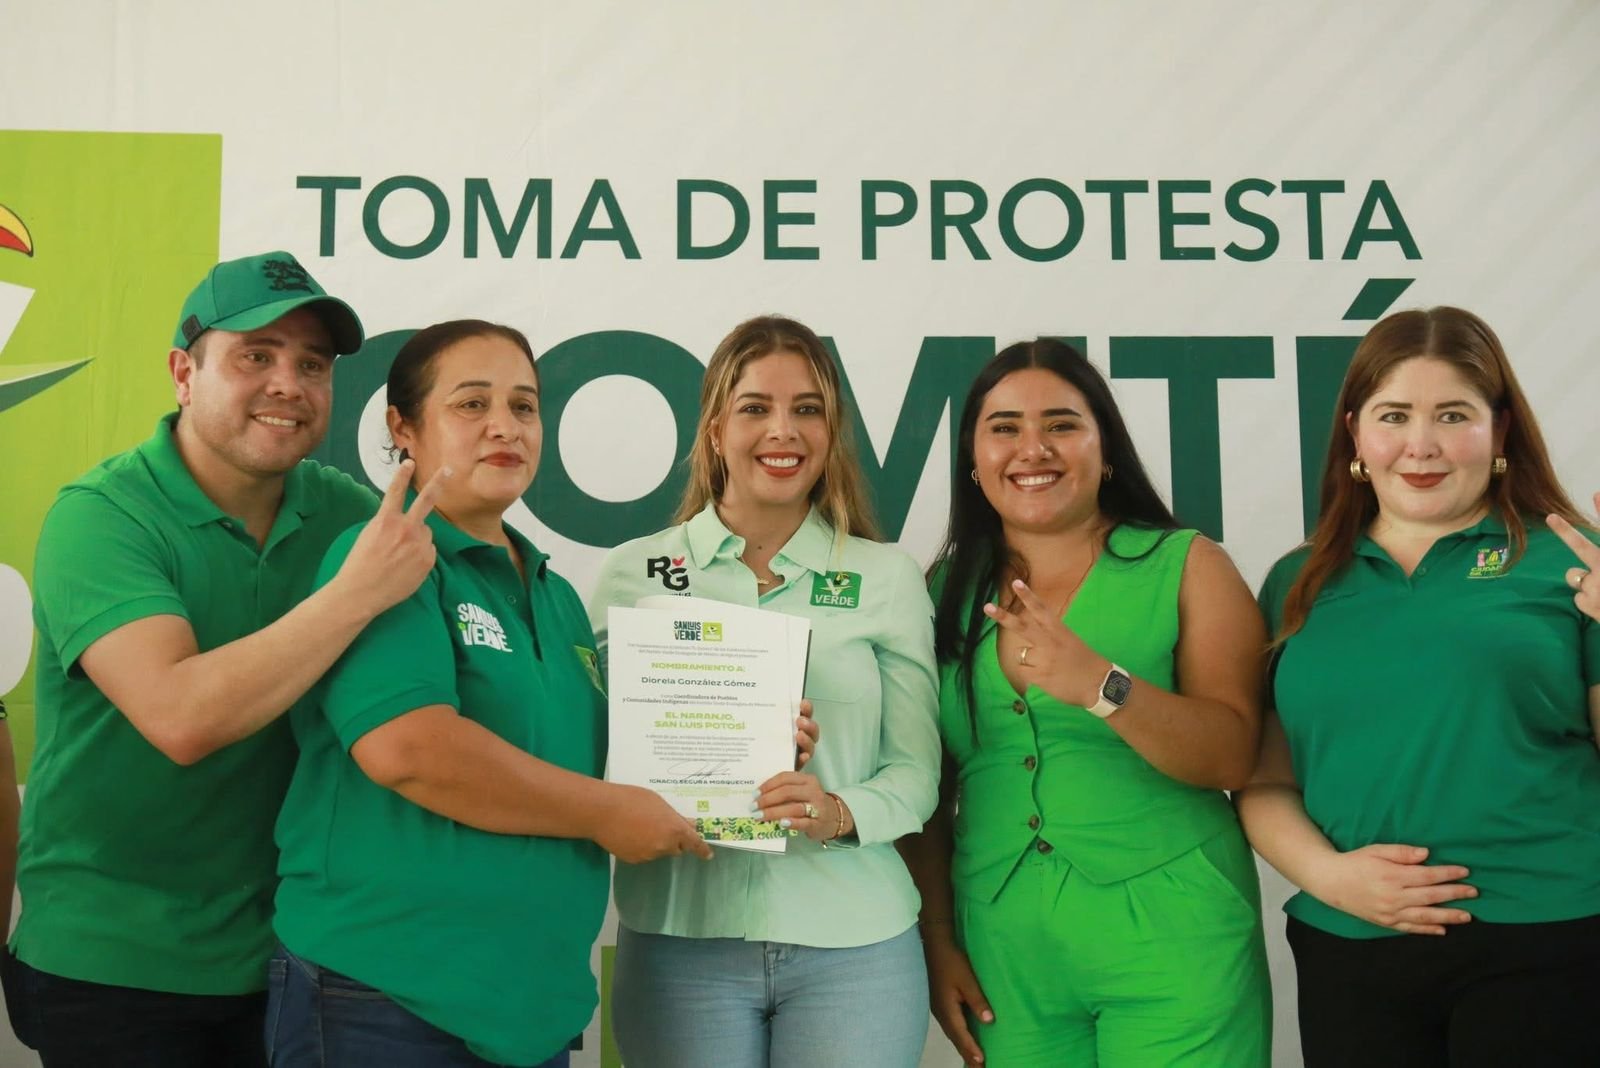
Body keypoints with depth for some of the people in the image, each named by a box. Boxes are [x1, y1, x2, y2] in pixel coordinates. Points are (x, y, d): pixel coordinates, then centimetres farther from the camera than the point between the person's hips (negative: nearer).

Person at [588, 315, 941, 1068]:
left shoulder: (888, 577, 3)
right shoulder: (633, 573, 3)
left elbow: (917, 769, 2)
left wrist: (840, 813, -17)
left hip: (852, 946, 0)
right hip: (681, 934, 0)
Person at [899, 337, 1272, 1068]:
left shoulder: (1188, 568, -3)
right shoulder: (945, 593, 4)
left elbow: (1233, 757, -13)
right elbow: (926, 788, 8)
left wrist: (1101, 685, -27)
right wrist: (937, 941, 4)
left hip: (1169, 939, -2)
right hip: (1000, 951, 3)